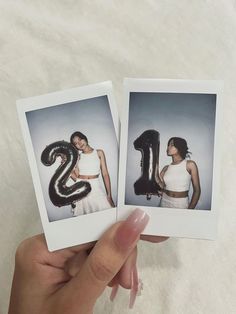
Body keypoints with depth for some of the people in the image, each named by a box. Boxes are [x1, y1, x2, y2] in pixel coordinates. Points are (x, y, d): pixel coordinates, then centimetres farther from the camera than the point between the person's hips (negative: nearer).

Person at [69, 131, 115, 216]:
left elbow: (105, 174, 0)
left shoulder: (99, 153, 5)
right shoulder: (78, 157, 10)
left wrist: (109, 195, -6)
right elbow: (76, 177, 4)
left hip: (95, 187, -1)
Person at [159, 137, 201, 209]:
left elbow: (197, 190, -5)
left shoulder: (190, 165, -4)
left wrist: (190, 209, -10)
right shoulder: (166, 168, 5)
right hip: (165, 203, 3)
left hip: (181, 204, -3)